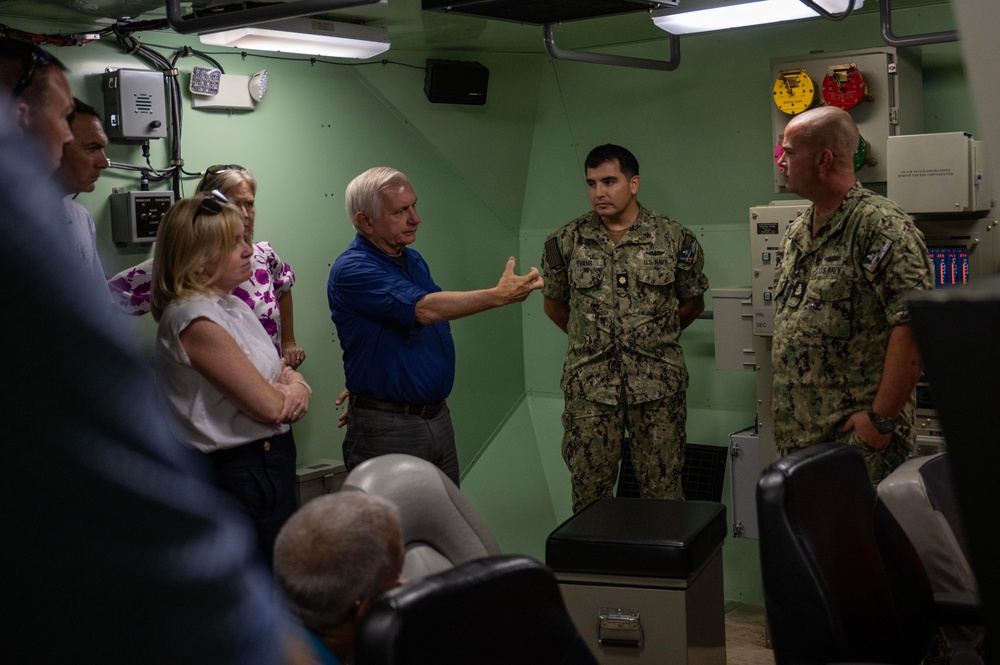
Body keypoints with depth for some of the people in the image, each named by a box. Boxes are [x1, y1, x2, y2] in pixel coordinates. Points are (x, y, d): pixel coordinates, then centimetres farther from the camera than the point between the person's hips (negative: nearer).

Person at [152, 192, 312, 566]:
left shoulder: (232, 305, 9)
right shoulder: (193, 318, -20)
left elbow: (278, 368, 13)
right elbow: (269, 405, -22)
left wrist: (296, 386, -10)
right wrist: (289, 393, 0)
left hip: (271, 460, 9)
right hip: (241, 473, -9)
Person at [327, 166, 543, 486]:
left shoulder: (413, 260, 10)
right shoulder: (351, 270, -18)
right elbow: (424, 309, -29)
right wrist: (500, 295, -31)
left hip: (438, 417, 8)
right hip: (387, 428, -8)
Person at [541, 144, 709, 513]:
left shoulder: (675, 238, 0)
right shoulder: (566, 242, 2)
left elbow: (693, 302, 11)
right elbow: (554, 303, 15)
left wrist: (657, 337, 10)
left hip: (658, 385, -1)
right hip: (589, 387, 1)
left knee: (663, 489, 6)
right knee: (589, 490, 7)